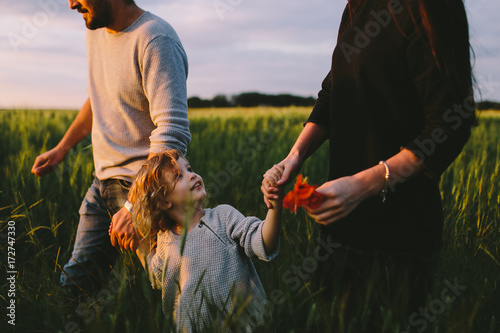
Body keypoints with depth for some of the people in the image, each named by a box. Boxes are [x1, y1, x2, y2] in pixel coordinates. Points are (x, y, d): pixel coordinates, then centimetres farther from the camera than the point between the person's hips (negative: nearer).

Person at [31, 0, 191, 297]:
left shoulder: (154, 39, -21)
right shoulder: (96, 31, 8)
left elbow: (172, 133, -28)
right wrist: (61, 149, 26)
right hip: (104, 180, 9)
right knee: (75, 280, 14)